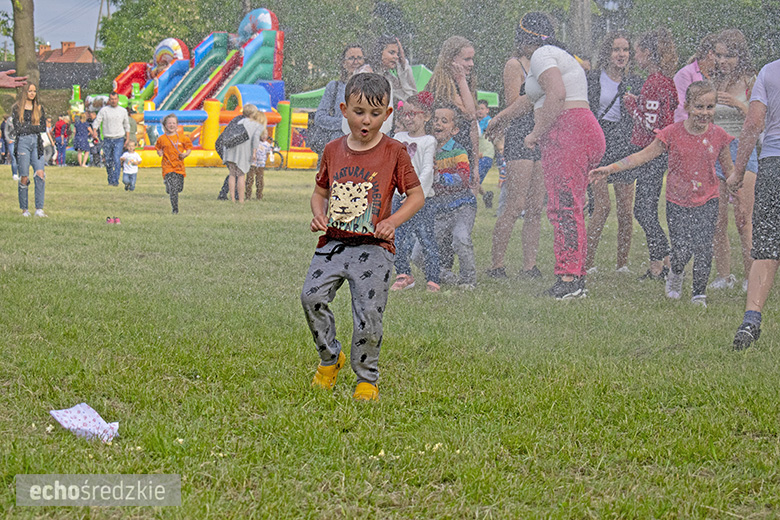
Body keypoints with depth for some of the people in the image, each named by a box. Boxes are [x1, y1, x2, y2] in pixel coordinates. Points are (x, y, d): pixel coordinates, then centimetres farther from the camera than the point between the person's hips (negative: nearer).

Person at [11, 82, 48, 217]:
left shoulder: (39, 108, 15)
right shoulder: (17, 108, 5)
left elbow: (43, 127, 8)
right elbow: (18, 128, -5)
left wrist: (27, 128, -4)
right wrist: (34, 127, -4)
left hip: (37, 142, 3)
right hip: (22, 142, -3)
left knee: (40, 174, -11)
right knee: (24, 177, -4)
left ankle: (39, 209, -11)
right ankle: (24, 209, 5)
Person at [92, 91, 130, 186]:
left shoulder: (123, 111, 8)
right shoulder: (104, 110, 4)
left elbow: (126, 125, 18)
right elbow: (97, 121, -2)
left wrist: (127, 138, 13)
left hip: (119, 140, -1)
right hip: (107, 139, 1)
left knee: (116, 160, -15)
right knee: (108, 161, 5)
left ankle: (115, 180, -16)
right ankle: (110, 180, 19)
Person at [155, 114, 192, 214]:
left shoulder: (182, 137, 2)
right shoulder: (162, 139, 1)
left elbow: (189, 148, 10)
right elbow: (158, 148, 18)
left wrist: (185, 154, -9)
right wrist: (159, 152, -4)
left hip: (179, 166, 2)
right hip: (168, 167, -2)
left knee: (179, 188, 9)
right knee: (173, 189, -14)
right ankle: (175, 209, -8)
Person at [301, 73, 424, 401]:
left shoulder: (394, 152, 0)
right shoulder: (333, 151, 10)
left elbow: (416, 195, 3)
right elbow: (320, 192, 20)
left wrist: (393, 221, -13)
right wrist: (318, 214, -1)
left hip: (373, 247, -3)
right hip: (333, 241, 3)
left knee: (369, 315, -10)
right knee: (312, 296, -16)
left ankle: (367, 379, 11)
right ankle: (330, 357, 9)